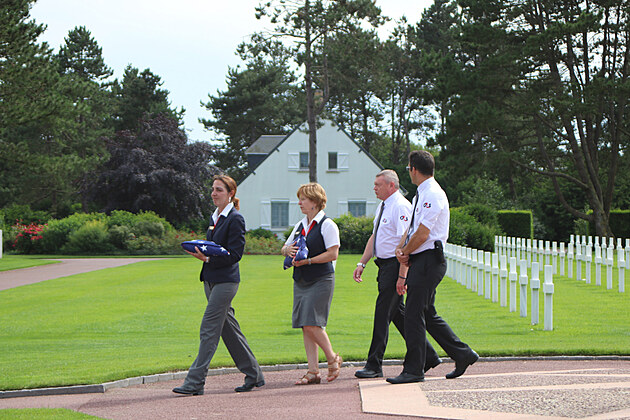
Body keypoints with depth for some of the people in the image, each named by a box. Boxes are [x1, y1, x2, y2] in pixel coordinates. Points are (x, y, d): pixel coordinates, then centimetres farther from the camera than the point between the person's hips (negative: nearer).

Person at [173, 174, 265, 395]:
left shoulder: (235, 219, -11)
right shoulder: (215, 217, 16)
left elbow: (234, 254, -16)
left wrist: (207, 258, -21)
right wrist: (200, 252, 7)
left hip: (225, 280, -9)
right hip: (211, 279, 9)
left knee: (209, 329, -10)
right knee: (229, 328, 12)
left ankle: (195, 382, -10)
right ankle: (253, 375, 21)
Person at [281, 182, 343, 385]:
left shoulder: (327, 225, -7)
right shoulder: (300, 225, 16)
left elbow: (332, 254, -15)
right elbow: (285, 248, 19)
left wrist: (307, 261, -17)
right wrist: (288, 250, -5)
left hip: (321, 280, -8)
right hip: (300, 281, 8)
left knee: (312, 324, -14)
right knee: (305, 327, 4)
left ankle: (332, 358, 7)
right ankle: (313, 371, 7)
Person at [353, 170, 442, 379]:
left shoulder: (401, 207, -15)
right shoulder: (383, 207, 15)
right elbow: (374, 237, 22)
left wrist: (402, 276, -24)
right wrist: (362, 263, 14)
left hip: (396, 265, -10)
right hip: (385, 265, 10)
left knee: (383, 313, -7)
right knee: (398, 314, 12)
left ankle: (374, 365, -3)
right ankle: (427, 356, 20)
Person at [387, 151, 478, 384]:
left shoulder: (432, 194, -15)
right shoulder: (421, 194, 17)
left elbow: (422, 234, -19)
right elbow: (411, 228, 20)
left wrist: (406, 252, -5)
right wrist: (400, 248, 3)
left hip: (428, 260, -10)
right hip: (421, 262, 10)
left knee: (414, 314, -9)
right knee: (428, 314, 13)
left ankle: (413, 370, -5)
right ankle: (462, 354, 19)